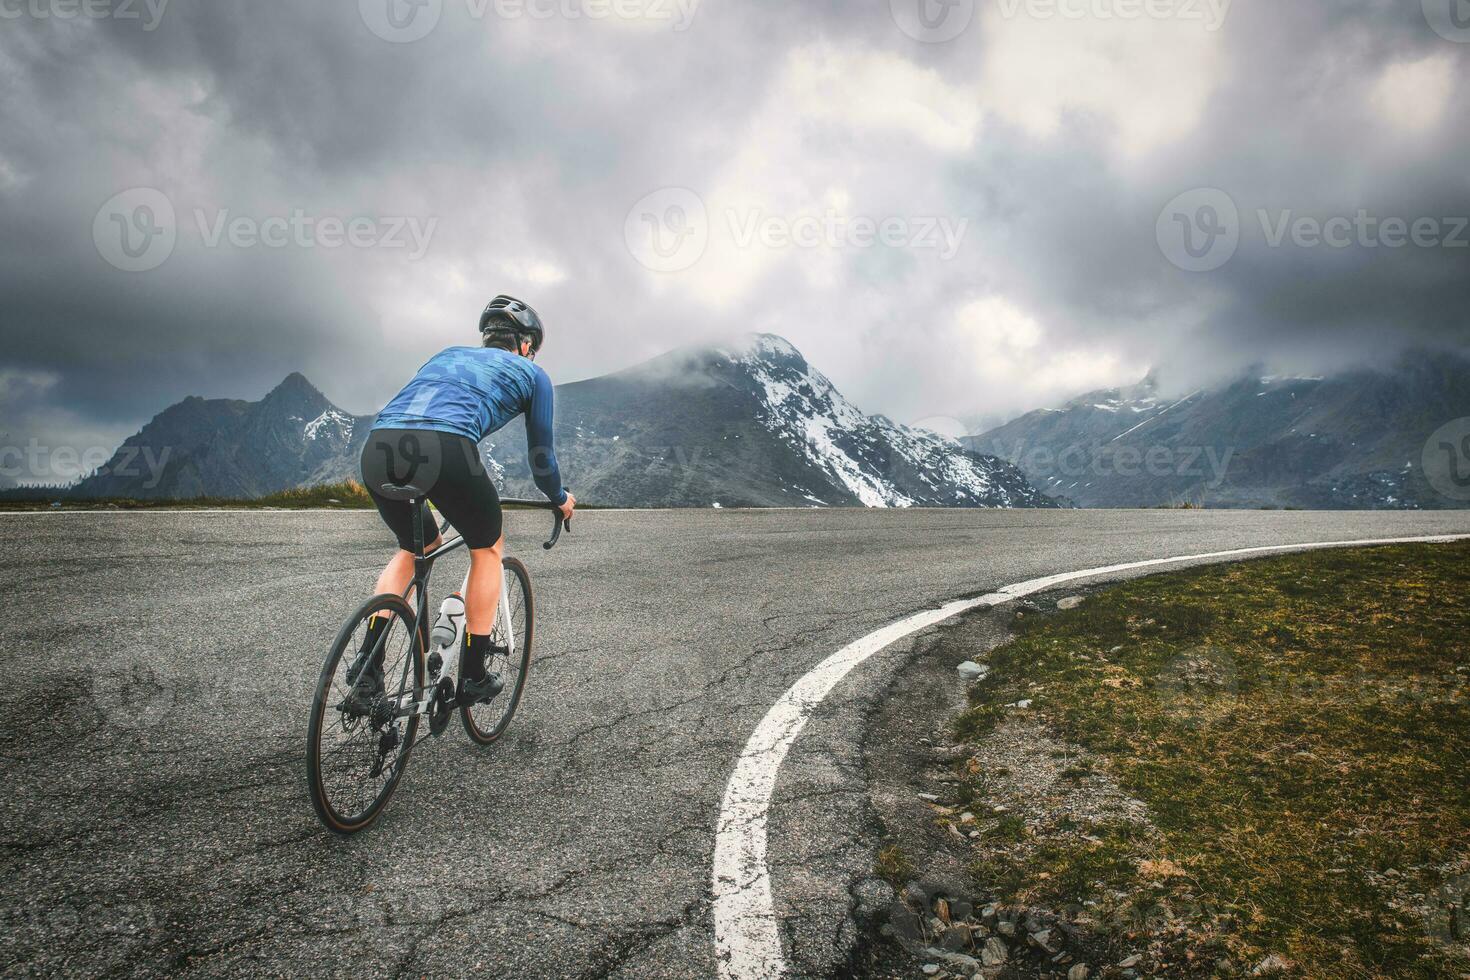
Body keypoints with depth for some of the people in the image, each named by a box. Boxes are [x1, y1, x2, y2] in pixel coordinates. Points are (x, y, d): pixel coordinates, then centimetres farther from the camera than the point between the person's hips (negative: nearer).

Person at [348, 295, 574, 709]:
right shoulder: (532, 374, 24)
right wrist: (560, 499, 49)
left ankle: (367, 668, 19)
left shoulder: (447, 354, 37)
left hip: (377, 447, 5)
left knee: (415, 548, 31)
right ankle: (473, 677, 23)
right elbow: (540, 453, 29)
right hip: (444, 449, -5)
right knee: (488, 548, 22)